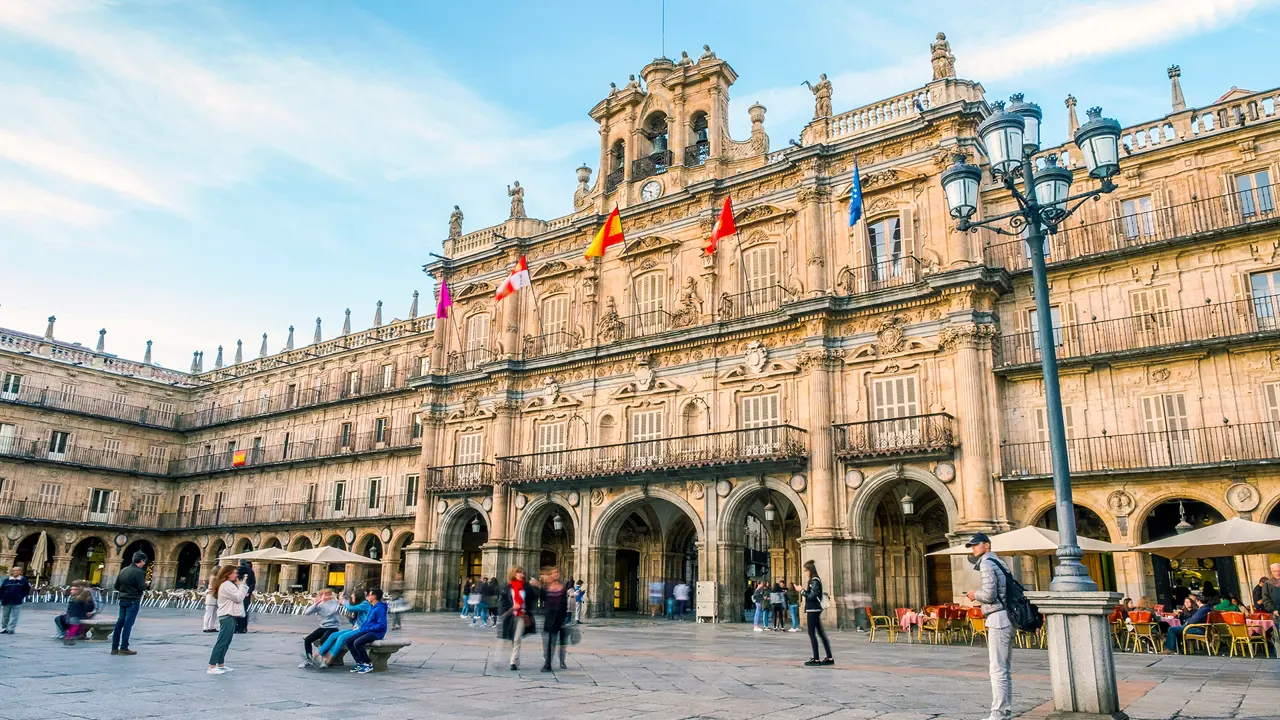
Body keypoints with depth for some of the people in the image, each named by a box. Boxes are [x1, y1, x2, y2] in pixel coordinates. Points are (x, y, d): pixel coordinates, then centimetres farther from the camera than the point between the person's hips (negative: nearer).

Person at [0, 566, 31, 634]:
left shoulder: (23, 580, 0)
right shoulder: (7, 580, 7)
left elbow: (27, 590, 4)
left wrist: (21, 596, -4)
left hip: (17, 602, -3)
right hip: (6, 602, 3)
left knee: (14, 617, -4)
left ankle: (11, 629, -1)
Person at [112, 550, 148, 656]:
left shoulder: (123, 571, 10)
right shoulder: (139, 572, -14)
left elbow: (116, 586, 12)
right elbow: (142, 587, -18)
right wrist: (146, 584, 2)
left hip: (123, 600, 7)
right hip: (133, 601, -7)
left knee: (119, 623, 10)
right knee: (128, 624, -4)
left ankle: (114, 648, 13)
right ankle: (124, 648, -3)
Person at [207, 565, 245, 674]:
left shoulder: (229, 584, 19)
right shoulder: (226, 585, -14)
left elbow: (237, 597, 19)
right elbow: (238, 598, -18)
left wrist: (240, 585, 9)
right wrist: (242, 585, -12)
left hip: (230, 616, 11)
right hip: (228, 616, -11)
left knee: (225, 642, 13)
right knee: (222, 641, -11)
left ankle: (221, 664, 18)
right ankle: (212, 667, -11)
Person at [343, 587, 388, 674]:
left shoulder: (379, 609, -17)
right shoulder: (371, 607, 14)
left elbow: (381, 625, -21)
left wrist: (367, 629, -17)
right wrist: (362, 627, 9)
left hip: (376, 633, -10)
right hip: (367, 631, 10)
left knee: (357, 643, -28)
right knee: (348, 641, -2)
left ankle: (368, 665, -13)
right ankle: (360, 663, 3)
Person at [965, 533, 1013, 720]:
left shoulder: (986, 564, -10)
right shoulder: (998, 562, 19)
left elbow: (989, 594, -19)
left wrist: (975, 594, -1)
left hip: (998, 620, -10)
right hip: (1007, 619, 10)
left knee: (998, 670, -7)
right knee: (1005, 670, 13)